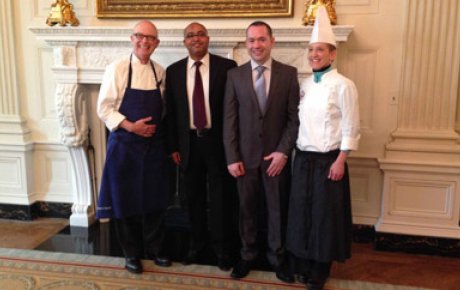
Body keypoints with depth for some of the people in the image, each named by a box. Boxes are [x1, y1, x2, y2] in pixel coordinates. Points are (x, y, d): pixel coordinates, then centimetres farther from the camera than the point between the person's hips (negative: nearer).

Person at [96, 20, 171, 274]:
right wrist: (130, 126, -19)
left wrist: (156, 127, -1)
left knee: (155, 200, 10)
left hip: (154, 145, 4)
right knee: (126, 200, 6)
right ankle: (132, 254, 24)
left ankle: (153, 249, 29)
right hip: (124, 144, -3)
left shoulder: (160, 72, 6)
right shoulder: (117, 69, -7)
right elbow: (104, 108, -8)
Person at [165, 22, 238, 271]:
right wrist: (173, 146, 3)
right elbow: (171, 111, 6)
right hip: (189, 142, 3)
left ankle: (222, 247, 23)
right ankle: (197, 242, 33)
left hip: (218, 140, -2)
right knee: (194, 197, 14)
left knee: (220, 197, 7)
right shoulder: (173, 71, 4)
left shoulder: (227, 66, -4)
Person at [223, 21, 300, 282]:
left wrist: (283, 151, -10)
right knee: (247, 209, 11)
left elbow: (294, 117, -2)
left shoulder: (289, 73, 0)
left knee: (278, 209, 10)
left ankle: (278, 257, 28)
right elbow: (229, 120, 1)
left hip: (277, 155, -1)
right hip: (246, 156, 1)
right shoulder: (235, 75, 3)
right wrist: (232, 158, -5)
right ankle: (248, 256, 29)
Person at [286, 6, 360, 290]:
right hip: (303, 158, 5)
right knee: (301, 212, 10)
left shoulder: (343, 85, -10)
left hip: (328, 160, -5)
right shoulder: (305, 84, 8)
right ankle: (303, 266, 28)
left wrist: (340, 161, -14)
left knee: (325, 215, 6)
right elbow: (299, 121, 11)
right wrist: (298, 155, 8)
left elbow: (351, 127, -11)